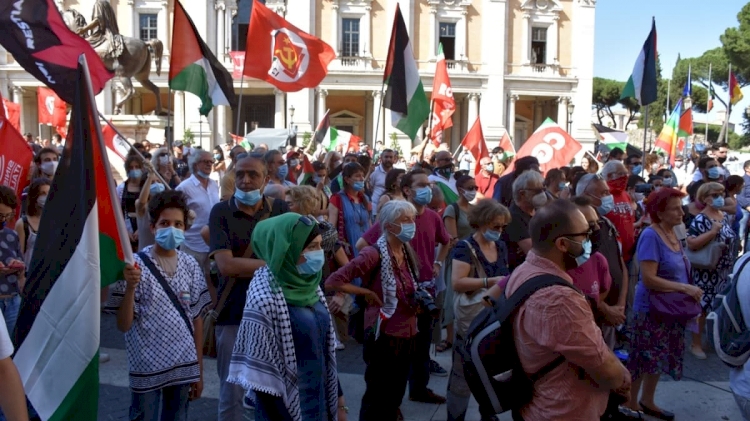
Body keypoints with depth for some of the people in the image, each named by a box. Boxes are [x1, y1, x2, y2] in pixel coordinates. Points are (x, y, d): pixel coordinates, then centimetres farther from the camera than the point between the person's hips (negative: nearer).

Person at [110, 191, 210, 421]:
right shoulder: (136, 265, -10)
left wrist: (199, 370, 8)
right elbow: (124, 326, -9)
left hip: (184, 366, 3)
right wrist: (130, 288, -24)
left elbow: (197, 319, 6)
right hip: (147, 368, -3)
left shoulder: (190, 265, 1)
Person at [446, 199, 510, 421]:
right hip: (471, 320, -7)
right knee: (464, 374, 3)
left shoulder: (501, 247, 9)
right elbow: (457, 283, -24)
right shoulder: (465, 247, -13)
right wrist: (490, 282, -28)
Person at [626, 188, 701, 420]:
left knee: (659, 358, 18)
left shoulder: (673, 234, 6)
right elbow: (648, 278, -26)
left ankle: (647, 401, 35)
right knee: (643, 359, 5)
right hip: (651, 308, -8)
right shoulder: (651, 236, -20)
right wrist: (685, 288, -24)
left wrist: (689, 291, 1)